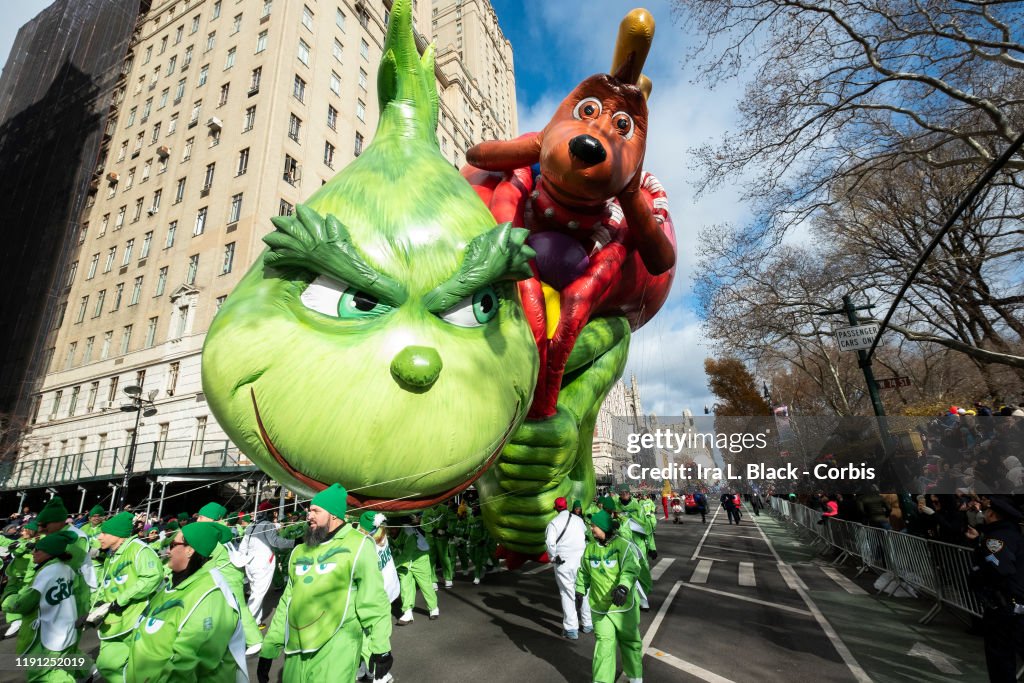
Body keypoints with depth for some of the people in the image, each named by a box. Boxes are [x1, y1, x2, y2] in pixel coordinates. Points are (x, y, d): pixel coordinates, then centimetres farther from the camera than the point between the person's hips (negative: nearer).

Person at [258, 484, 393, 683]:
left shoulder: (358, 545, -9)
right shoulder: (300, 551, 12)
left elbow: (373, 602, -9)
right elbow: (287, 602, 17)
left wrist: (381, 649, -7)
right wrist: (268, 648, 15)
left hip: (336, 646, -6)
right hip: (297, 648, 6)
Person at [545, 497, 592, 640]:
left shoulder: (554, 522, -8)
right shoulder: (578, 520, 3)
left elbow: (550, 542, -16)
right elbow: (586, 535, 5)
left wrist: (553, 557, -4)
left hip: (564, 562, -3)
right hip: (581, 559, 3)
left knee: (567, 594, 6)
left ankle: (571, 629, 10)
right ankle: (587, 624, 27)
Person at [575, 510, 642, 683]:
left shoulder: (622, 545, -16)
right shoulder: (590, 548, 0)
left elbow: (630, 569, -29)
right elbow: (584, 571, 13)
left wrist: (623, 587, -43)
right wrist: (580, 590, 16)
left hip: (623, 605, -2)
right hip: (599, 607, 2)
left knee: (630, 642, 17)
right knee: (603, 644, 0)